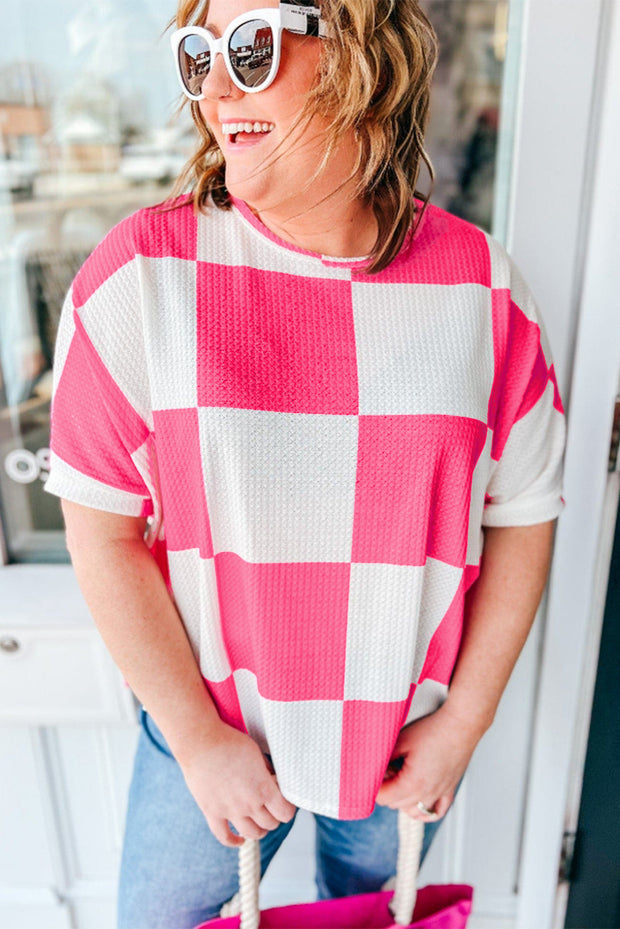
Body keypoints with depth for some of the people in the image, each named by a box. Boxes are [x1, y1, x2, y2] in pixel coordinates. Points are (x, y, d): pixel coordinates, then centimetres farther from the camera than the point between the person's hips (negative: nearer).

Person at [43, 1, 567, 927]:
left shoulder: (483, 286, -12)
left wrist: (463, 722, -5)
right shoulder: (139, 273, -17)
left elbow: (524, 515, -5)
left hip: (407, 742, 2)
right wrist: (198, 737, -10)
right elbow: (103, 531, -13)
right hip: (206, 728, -1)